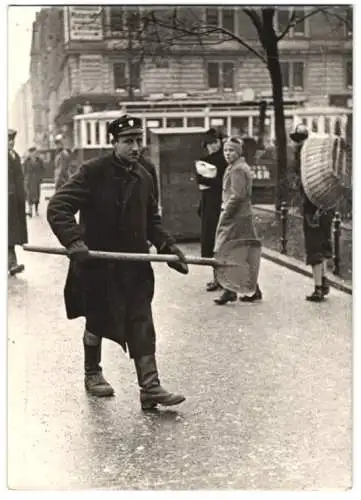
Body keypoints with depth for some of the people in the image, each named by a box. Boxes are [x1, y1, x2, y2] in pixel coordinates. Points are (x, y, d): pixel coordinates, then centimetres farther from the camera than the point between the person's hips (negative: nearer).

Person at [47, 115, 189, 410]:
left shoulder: (144, 178, 7)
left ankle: (150, 387, 0)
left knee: (142, 325, -2)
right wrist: (74, 241, -32)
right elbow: (58, 207, -18)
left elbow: (152, 221, 18)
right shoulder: (92, 173, -12)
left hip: (136, 266, 4)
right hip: (97, 265, -4)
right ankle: (92, 374, 36)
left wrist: (168, 246, 4)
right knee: (97, 322, 13)